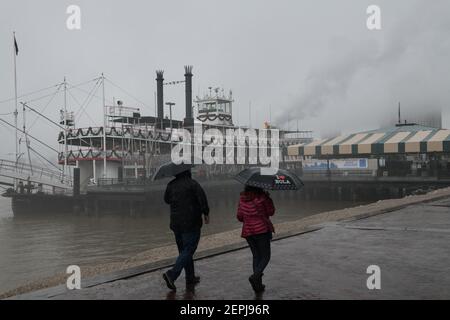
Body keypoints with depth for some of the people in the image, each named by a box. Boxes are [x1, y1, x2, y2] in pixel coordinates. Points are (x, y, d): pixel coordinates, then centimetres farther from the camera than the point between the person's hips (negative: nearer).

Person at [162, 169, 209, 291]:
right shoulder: (192, 183, -12)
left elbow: (167, 200, 21)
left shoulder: (171, 185, 6)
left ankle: (190, 277, 23)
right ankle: (172, 274, -15)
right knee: (188, 251, -3)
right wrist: (206, 213, -5)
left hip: (175, 224, 7)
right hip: (191, 223, -7)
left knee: (184, 250, 16)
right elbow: (202, 198, -18)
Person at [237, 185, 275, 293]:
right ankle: (255, 276, -17)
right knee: (265, 256, 6)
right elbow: (271, 212, -2)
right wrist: (268, 198, 4)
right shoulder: (261, 197, -11)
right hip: (262, 229, -5)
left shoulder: (242, 198, 4)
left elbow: (240, 216, 7)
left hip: (248, 231, 5)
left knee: (256, 256, 15)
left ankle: (258, 284, 12)